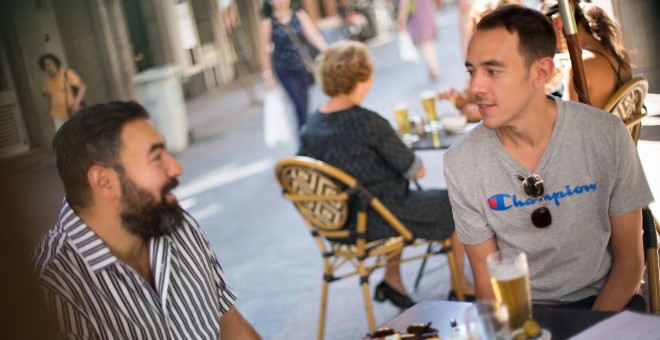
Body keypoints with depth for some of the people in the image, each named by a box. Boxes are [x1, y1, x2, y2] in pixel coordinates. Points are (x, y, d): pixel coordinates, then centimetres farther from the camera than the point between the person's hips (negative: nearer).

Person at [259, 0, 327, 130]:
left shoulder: (299, 14, -5)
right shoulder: (268, 22, -10)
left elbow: (313, 34, -16)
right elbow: (265, 50, -4)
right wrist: (268, 75, -3)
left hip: (305, 66, 3)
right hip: (285, 70, -3)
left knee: (305, 103, 14)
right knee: (300, 105, -9)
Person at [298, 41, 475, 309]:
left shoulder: (311, 124, -4)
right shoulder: (367, 123, -24)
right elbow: (416, 171, -18)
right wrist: (415, 165, 7)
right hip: (376, 221, -7)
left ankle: (392, 278, 32)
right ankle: (461, 285, 29)